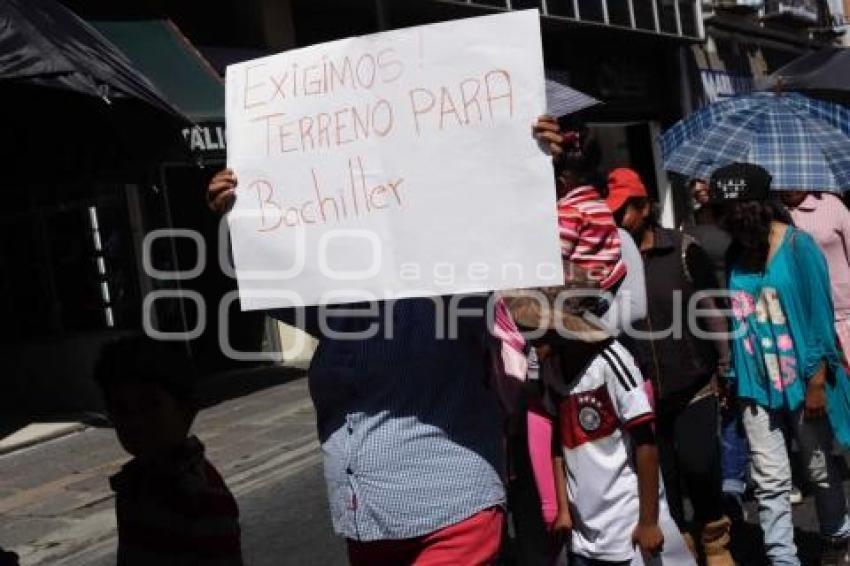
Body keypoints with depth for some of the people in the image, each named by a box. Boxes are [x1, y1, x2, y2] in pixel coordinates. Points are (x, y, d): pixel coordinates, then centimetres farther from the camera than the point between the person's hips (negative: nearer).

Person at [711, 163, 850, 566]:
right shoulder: (732, 253, 0)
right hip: (755, 385, 2)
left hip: (800, 381, -2)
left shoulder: (797, 245, -11)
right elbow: (731, 319, 5)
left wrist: (817, 382, -12)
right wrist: (732, 379, 5)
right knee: (770, 481, 2)